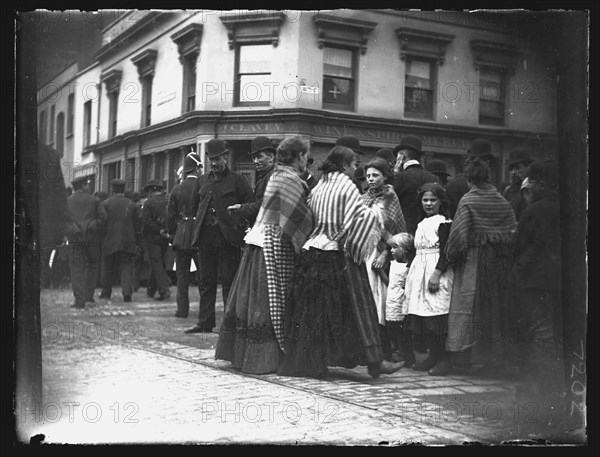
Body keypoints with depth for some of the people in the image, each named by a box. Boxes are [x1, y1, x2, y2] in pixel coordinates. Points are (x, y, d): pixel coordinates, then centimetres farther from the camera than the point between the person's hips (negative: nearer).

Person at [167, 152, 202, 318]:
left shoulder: (176, 189, 3)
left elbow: (170, 216, 6)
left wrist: (173, 234, 17)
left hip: (181, 236, 2)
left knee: (182, 274, 8)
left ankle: (182, 309, 6)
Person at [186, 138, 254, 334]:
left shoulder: (237, 180, 2)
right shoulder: (203, 180, 16)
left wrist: (240, 228, -9)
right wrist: (197, 226, 11)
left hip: (228, 238, -5)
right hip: (205, 237, 5)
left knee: (229, 281, -2)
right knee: (206, 281, 8)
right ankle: (205, 322, 14)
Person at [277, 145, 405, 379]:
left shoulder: (318, 188, 12)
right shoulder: (346, 186, -8)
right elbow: (362, 216, -18)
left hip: (313, 252, 7)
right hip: (338, 255, -7)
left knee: (313, 308, 11)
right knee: (357, 305, -3)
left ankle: (308, 360, 16)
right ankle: (373, 361, -4)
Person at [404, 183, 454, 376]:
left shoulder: (444, 222, -6)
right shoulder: (422, 224, 19)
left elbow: (446, 252, -12)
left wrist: (437, 273, -20)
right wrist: (410, 270, 20)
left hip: (436, 272, -8)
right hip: (420, 272, 8)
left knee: (436, 315, -10)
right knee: (422, 315, 6)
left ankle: (443, 360, -3)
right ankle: (433, 356, 14)